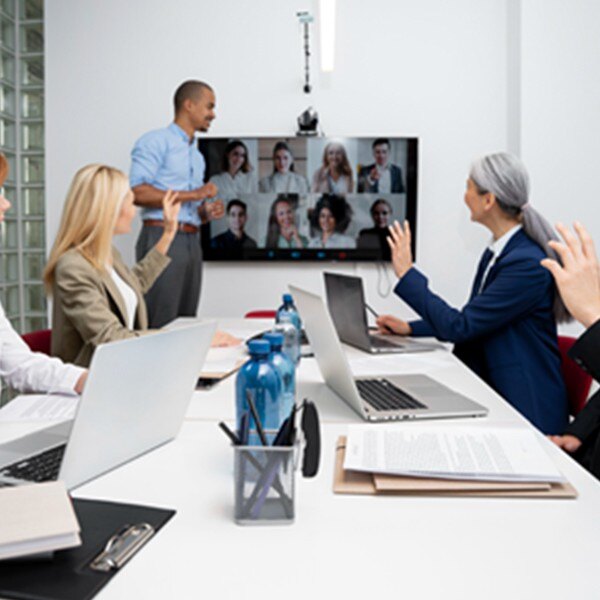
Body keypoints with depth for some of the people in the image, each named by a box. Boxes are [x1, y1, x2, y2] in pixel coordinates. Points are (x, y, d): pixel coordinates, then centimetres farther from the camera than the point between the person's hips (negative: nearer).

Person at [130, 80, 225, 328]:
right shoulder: (155, 141, -2)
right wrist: (192, 195, -13)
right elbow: (137, 192, -15)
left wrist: (206, 212, 6)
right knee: (158, 325, -8)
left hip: (192, 242, 8)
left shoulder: (197, 156, 24)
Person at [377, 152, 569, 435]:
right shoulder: (497, 252, 7)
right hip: (491, 389, 8)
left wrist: (407, 274, -13)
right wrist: (411, 328, 11)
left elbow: (460, 327, -20)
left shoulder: (527, 264, -21)